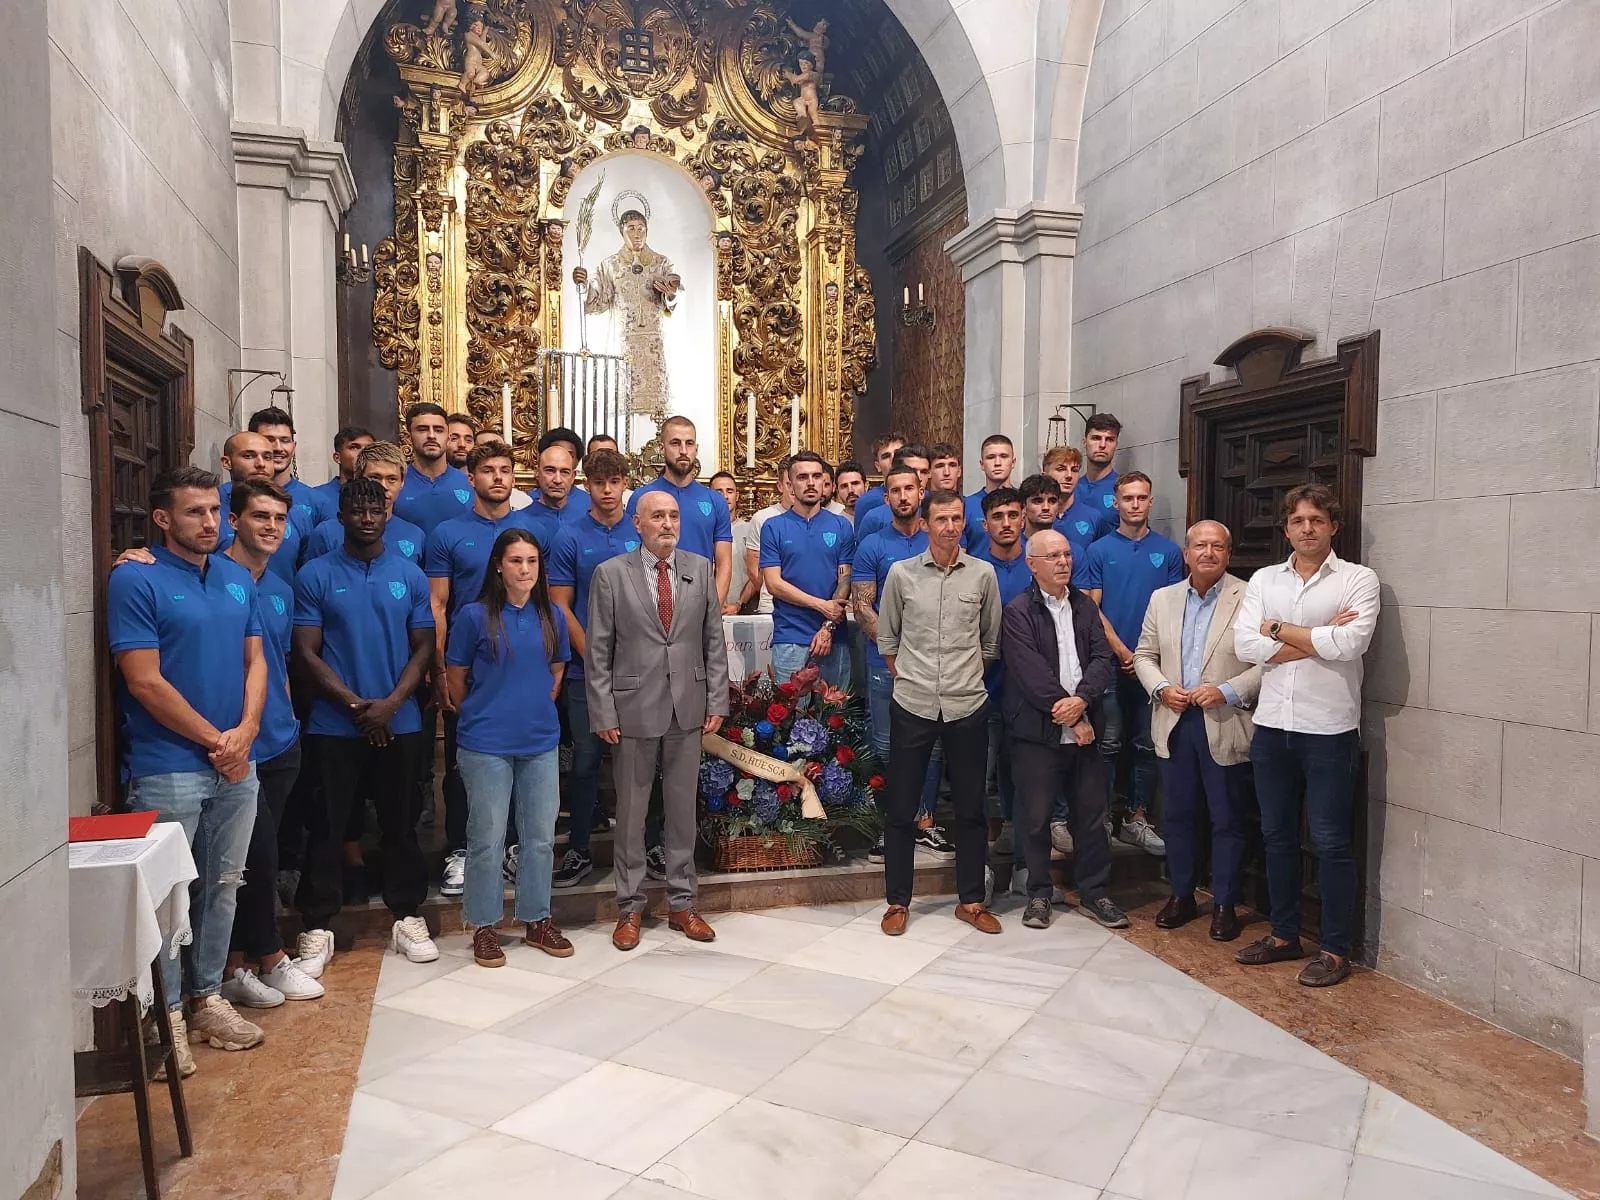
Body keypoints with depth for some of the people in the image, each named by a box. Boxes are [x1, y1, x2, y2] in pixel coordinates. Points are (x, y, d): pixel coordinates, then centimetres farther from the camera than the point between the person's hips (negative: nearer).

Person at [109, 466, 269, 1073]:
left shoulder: (238, 578, 10)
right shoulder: (135, 580, -9)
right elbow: (146, 682, -14)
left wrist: (245, 732, -6)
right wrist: (214, 740, -11)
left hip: (236, 766, 6)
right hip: (168, 769, -6)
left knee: (222, 887, 14)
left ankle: (207, 998, 28)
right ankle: (167, 1013, 18)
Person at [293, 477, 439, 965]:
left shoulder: (410, 575, 5)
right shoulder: (315, 576, -1)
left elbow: (423, 646, 3)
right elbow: (306, 653, -4)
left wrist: (391, 703, -10)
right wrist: (356, 705, -12)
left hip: (400, 724, 2)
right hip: (333, 726, -2)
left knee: (401, 823, 10)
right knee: (327, 827, 6)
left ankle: (407, 916, 22)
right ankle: (317, 925, 19)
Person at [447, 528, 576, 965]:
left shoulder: (552, 616, 5)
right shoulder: (474, 615, -7)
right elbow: (455, 678, 2)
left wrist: (538, 710, 13)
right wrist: (480, 717, 10)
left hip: (541, 743, 4)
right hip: (487, 746, -4)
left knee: (541, 836, 10)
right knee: (487, 839, 5)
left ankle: (537, 920, 25)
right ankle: (484, 926, 19)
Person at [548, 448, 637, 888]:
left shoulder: (643, 534, 4)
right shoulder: (570, 538, 0)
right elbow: (560, 607, -2)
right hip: (586, 668, -1)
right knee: (586, 759, 5)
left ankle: (642, 844, 22)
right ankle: (579, 851, 17)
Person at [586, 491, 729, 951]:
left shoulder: (700, 568, 5)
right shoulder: (610, 574, -2)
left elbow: (714, 641, 6)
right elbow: (598, 651, -3)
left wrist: (717, 702, 1)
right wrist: (603, 713, -7)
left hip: (689, 707, 2)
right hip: (634, 709, -2)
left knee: (683, 808, 11)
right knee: (631, 812, 8)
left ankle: (681, 903, 24)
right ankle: (630, 907, 22)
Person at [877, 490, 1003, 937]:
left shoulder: (983, 574, 3)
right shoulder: (901, 573, 1)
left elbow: (991, 641, 13)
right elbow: (887, 639, 10)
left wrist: (968, 677, 10)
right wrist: (908, 679, 7)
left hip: (968, 707, 1)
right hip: (912, 705, -1)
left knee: (971, 807, 9)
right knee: (901, 807, 6)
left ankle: (971, 901, 24)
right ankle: (897, 901, 19)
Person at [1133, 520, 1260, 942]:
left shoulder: (1249, 599, -6)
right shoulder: (1162, 599, 9)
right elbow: (1144, 654, 13)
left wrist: (1226, 692, -18)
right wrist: (1161, 688, -5)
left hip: (1224, 726, -4)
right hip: (1175, 722, 4)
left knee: (1227, 821, 6)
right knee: (1178, 815, 14)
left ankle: (1224, 904, 21)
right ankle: (1181, 895, 28)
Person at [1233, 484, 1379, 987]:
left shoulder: (1359, 579, -3)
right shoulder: (1263, 580, 7)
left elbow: (1350, 643, -19)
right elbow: (1246, 645, -6)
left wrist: (1280, 630, -9)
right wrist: (1320, 638, -12)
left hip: (1329, 729, -4)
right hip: (1272, 725, 4)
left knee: (1331, 842, 4)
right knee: (1277, 836, 14)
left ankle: (1336, 949, 17)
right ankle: (1284, 934, 29)